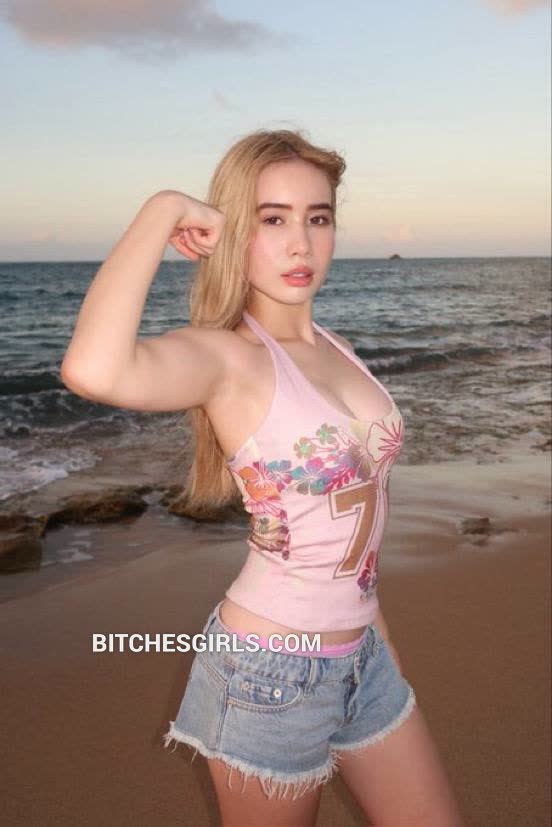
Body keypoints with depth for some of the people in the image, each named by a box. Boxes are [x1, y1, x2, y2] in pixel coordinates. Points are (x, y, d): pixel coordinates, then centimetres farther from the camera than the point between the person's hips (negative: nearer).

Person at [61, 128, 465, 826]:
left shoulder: (335, 348, 4)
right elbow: (93, 371, -42)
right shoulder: (221, 355, -19)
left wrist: (377, 632, 18)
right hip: (271, 675, -7)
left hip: (364, 657, 7)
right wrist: (163, 211, -28)